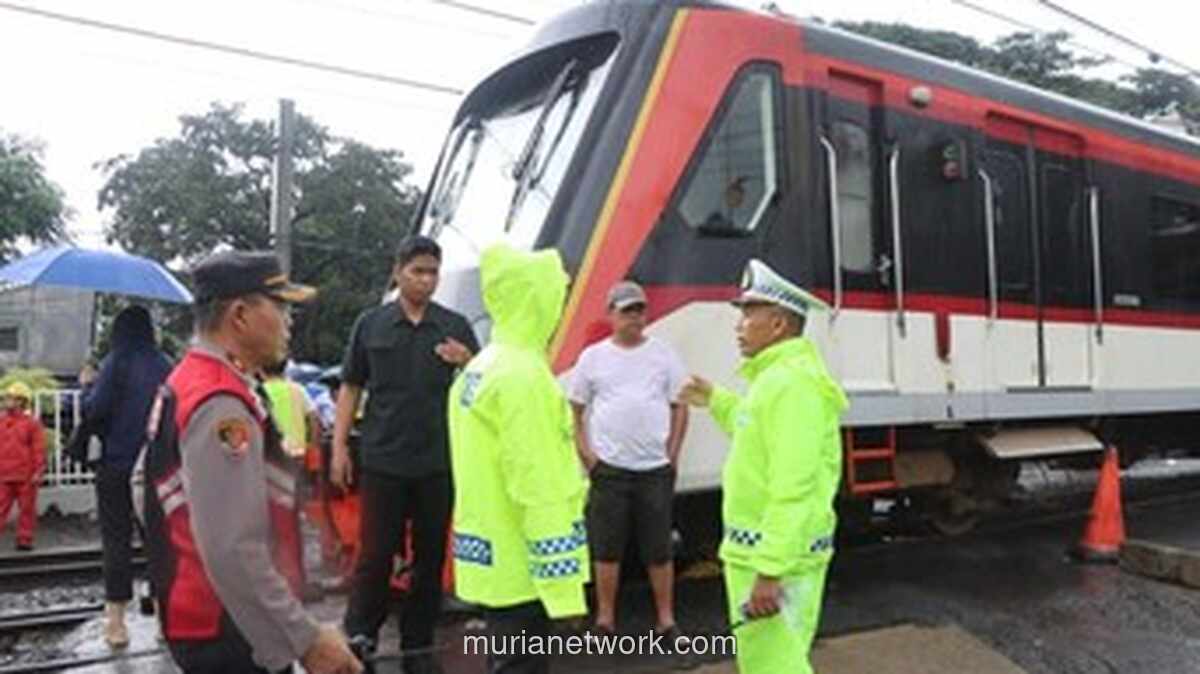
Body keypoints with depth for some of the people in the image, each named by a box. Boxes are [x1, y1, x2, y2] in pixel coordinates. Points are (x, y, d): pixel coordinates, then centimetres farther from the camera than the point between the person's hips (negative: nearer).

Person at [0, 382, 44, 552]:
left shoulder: (32, 423, -3)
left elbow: (39, 449, -4)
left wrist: (38, 472, -9)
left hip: (26, 476, -3)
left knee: (27, 508, 5)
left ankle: (25, 539, 14)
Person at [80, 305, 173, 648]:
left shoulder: (115, 363, -9)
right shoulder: (164, 366, 2)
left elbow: (95, 410, -14)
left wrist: (87, 384, 3)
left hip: (117, 466, -3)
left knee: (117, 539, 3)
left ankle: (116, 620, 4)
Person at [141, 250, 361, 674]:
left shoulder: (195, 383, 9)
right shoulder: (222, 406, -25)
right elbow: (233, 552, -30)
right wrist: (306, 640, -24)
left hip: (212, 621, 10)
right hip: (229, 635, -10)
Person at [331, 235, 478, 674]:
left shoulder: (456, 327, 4)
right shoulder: (371, 324, 4)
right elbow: (351, 388, 7)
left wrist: (469, 364, -14)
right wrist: (340, 447, 1)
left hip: (439, 463, 1)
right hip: (382, 461, -1)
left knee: (430, 556, 9)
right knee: (375, 554, 4)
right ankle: (358, 637, 20)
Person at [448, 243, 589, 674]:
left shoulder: (480, 369, 11)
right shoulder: (524, 376, -20)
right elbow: (541, 491, -23)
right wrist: (563, 584, -21)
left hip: (495, 559, 10)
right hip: (521, 567, -10)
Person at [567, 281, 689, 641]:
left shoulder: (664, 354, 4)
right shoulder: (593, 357, 3)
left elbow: (680, 406, 7)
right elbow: (574, 409, 6)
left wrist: (673, 453, -2)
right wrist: (586, 454, -3)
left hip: (656, 468, 0)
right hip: (608, 468, 0)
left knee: (659, 548, 8)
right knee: (606, 548, 7)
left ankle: (666, 618, 20)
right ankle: (605, 618, 20)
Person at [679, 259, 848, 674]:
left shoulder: (792, 383, -21)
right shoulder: (777, 376, 13)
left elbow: (794, 489, -27)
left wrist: (769, 571, -28)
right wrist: (715, 401, 27)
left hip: (775, 558, -11)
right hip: (764, 550, 11)